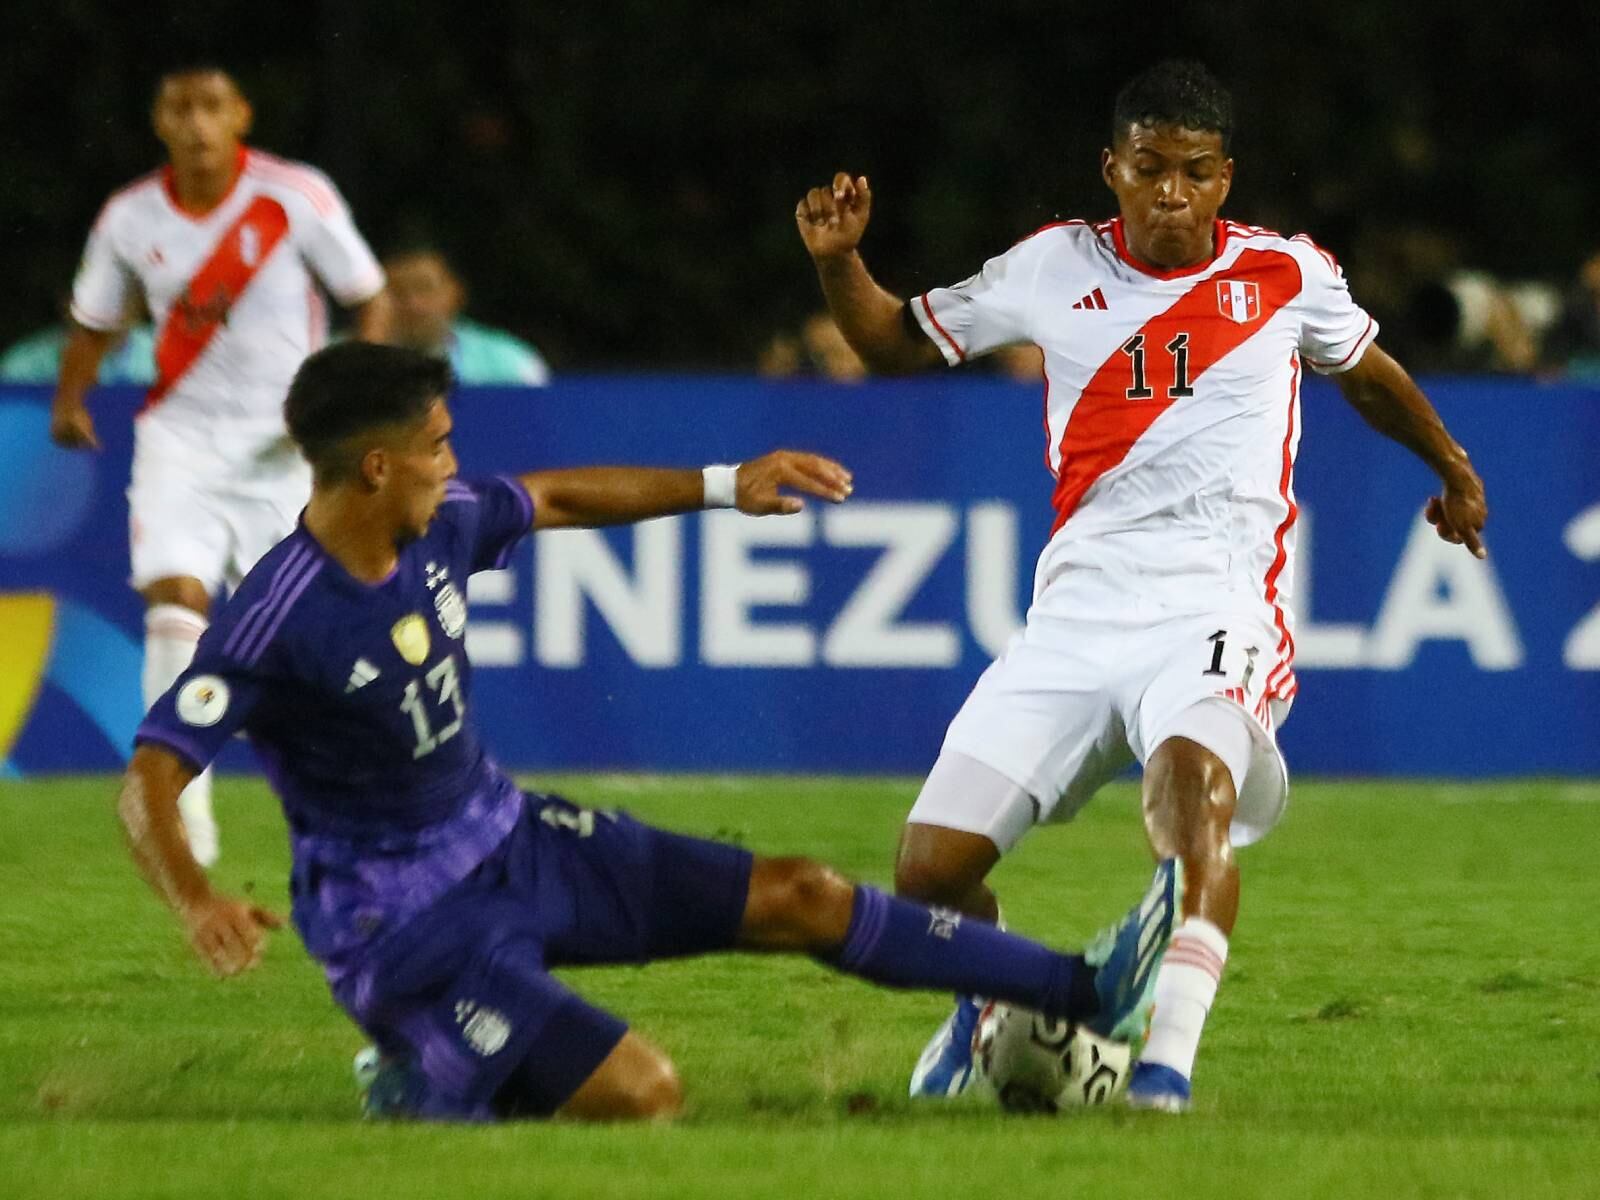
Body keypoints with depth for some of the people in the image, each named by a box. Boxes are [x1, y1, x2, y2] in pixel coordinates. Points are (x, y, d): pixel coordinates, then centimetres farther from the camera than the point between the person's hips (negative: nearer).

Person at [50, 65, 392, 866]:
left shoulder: (297, 198, -8)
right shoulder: (129, 220, 0)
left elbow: (369, 298, 0)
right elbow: (95, 321, 17)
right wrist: (69, 400, 3)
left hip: (283, 441, -1)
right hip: (180, 436, 1)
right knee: (175, 601, -19)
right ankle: (183, 804, -22)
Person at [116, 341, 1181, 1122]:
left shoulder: (439, 527, -5)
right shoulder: (276, 621, -27)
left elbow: (553, 499, 18)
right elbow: (149, 783, -31)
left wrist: (723, 486, 18)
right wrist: (197, 902, -50)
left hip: (510, 838, 8)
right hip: (402, 918, -8)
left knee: (799, 898, 7)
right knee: (643, 1093, -23)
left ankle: (1087, 992, 17)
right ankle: (421, 1087, 2)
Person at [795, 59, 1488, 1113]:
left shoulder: (1285, 274, 7)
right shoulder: (1059, 268, 8)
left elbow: (1365, 369, 28)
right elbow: (898, 342, 18)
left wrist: (1451, 467, 42)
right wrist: (839, 262, -1)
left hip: (1219, 603, -2)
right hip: (1078, 616, 2)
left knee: (1194, 772, -37)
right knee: (930, 873, -7)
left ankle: (1169, 1061, -43)